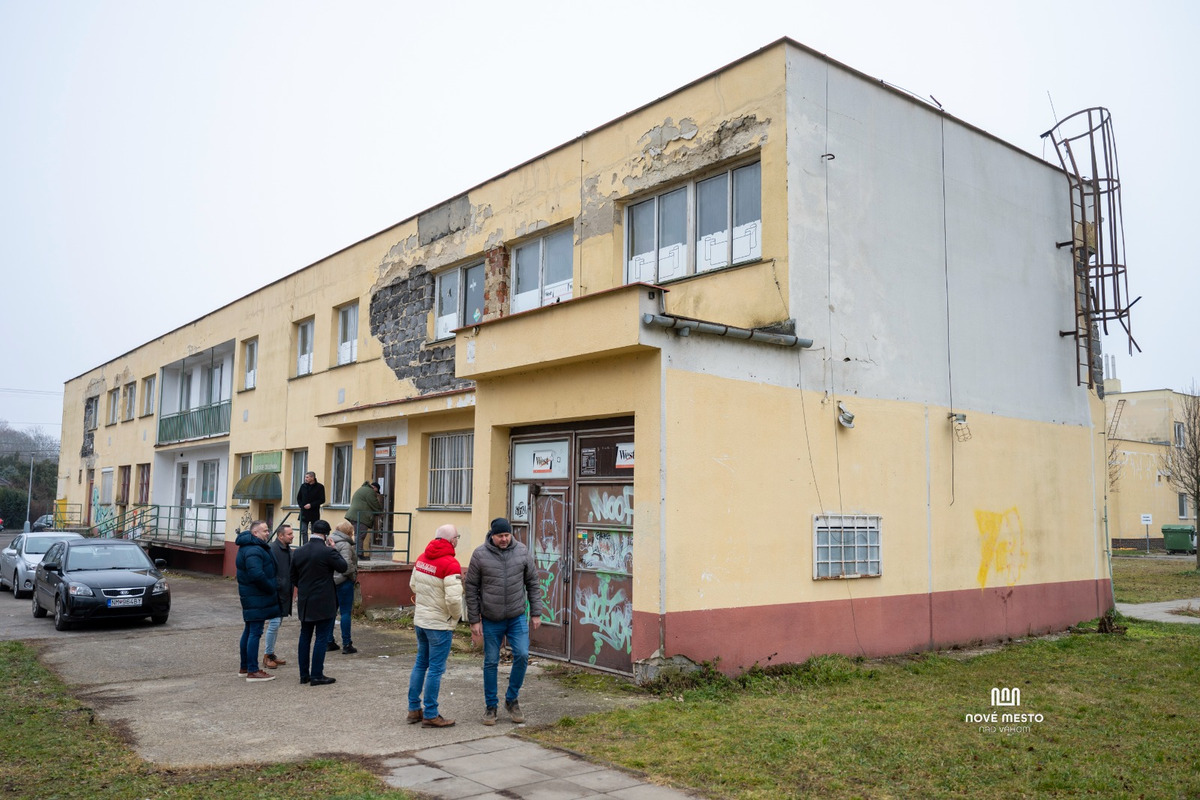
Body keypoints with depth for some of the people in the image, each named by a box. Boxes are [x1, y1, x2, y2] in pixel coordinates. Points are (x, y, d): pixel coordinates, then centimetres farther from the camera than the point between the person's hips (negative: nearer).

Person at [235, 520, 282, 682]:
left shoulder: (247, 546, 14)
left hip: (249, 595, 11)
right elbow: (257, 574, -31)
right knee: (255, 632, -7)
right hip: (256, 597, -11)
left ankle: (244, 667, 26)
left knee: (249, 631, 17)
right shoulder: (254, 550, -21)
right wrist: (271, 588, -18)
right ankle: (252, 671, -5)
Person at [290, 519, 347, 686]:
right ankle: (317, 675, 2)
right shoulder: (328, 552, -17)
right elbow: (343, 567, -5)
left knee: (305, 637, 14)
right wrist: (334, 549, 3)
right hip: (323, 603, -6)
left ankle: (304, 674, 20)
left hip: (304, 603, 6)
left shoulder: (298, 552, 1)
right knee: (321, 638, 1)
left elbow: (293, 577, 11)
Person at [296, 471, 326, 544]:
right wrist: (302, 505, -1)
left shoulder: (319, 487, -4)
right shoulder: (303, 486, 8)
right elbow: (298, 498, 16)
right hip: (304, 512, 3)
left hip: (314, 513, -3)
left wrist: (311, 505, -16)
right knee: (303, 531, 0)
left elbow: (322, 500, -8)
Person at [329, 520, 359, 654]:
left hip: (332, 581, 8)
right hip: (344, 582, -8)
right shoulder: (345, 545, -15)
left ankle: (329, 642, 23)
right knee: (346, 612, -2)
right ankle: (346, 645, 1)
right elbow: (347, 564, -24)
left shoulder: (330, 543, 9)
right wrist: (354, 575, -8)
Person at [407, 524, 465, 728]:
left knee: (420, 663, 18)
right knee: (436, 669, 1)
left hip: (420, 619, 8)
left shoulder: (422, 558, 3)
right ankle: (430, 715, 8)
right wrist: (457, 616, -6)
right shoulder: (450, 564, -21)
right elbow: (453, 598, -24)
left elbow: (413, 585, 13)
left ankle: (413, 709, 25)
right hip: (440, 623, -8)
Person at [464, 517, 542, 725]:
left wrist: (536, 613, 2)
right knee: (491, 662, 6)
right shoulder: (480, 554, -9)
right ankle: (490, 706, 23)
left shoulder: (522, 552, -3)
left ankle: (512, 699, 13)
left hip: (517, 617, 1)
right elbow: (471, 588, -3)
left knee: (522, 655, -8)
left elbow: (532, 583, 4)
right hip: (491, 620, -1)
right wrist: (474, 620, -4)